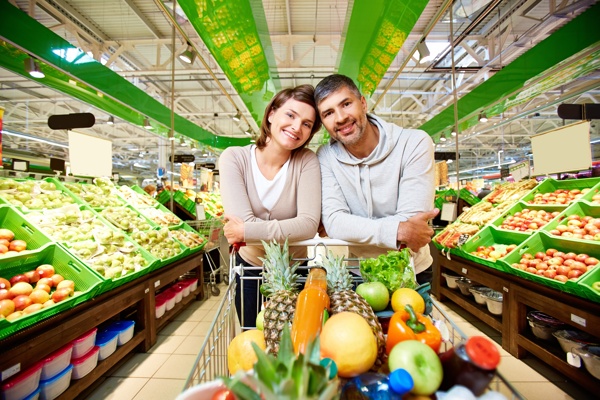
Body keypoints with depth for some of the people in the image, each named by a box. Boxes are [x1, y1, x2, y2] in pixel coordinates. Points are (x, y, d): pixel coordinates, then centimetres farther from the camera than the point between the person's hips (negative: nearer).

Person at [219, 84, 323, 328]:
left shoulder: (307, 161, -17)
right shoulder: (234, 157, -17)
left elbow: (309, 224, -27)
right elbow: (241, 221, -28)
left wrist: (246, 231, -29)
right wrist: (289, 229, -26)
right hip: (250, 267, 1)